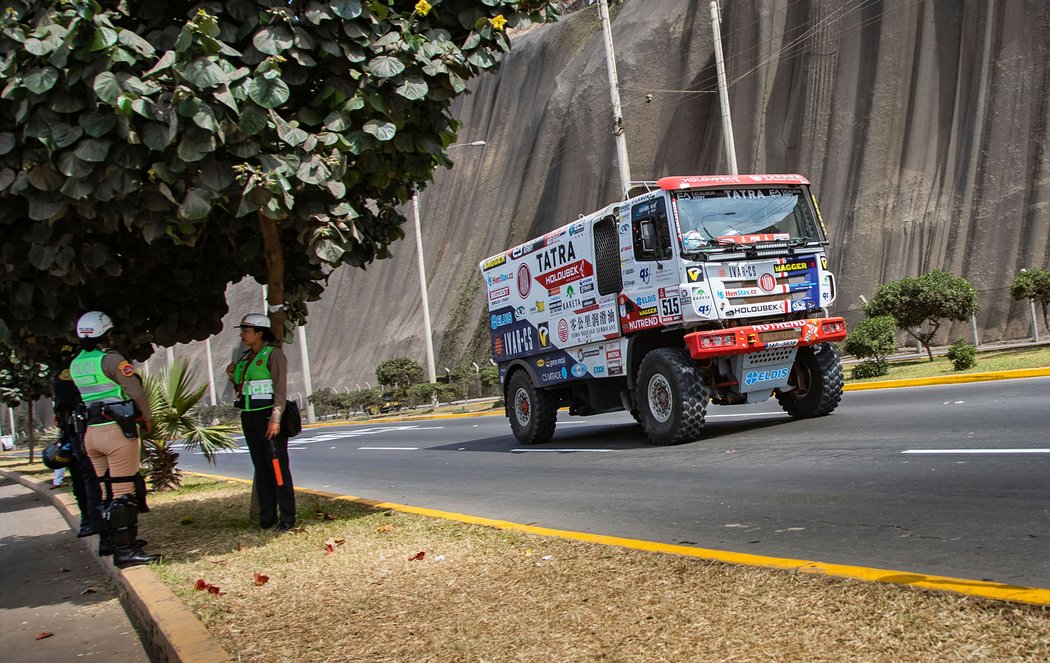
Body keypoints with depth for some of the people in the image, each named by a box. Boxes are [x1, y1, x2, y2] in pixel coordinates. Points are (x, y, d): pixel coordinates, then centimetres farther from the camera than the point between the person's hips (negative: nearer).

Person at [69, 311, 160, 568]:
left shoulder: (76, 364, 10)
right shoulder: (111, 359, -12)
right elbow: (136, 391, -11)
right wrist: (148, 418, 4)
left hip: (91, 431, 8)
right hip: (117, 430, -8)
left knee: (109, 489, 18)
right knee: (124, 491, -7)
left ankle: (110, 539, 26)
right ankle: (124, 550, -9)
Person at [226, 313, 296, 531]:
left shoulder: (273, 354, -5)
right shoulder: (245, 358, 16)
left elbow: (280, 389, -12)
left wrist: (275, 419, -19)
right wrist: (233, 375, 6)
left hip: (268, 415, -7)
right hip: (248, 417, 7)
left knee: (278, 466, -6)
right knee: (261, 468, 8)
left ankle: (287, 516, -2)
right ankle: (267, 516, 12)